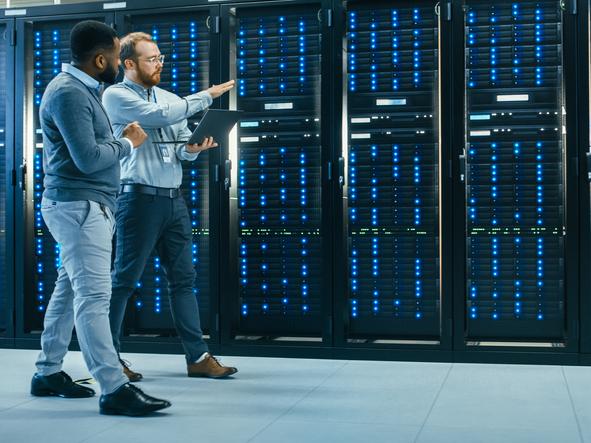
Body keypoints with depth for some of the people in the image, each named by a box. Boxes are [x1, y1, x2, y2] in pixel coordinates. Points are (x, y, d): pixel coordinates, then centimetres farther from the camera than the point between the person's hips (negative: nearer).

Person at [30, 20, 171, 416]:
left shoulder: (83, 89, 16)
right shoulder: (68, 92, -16)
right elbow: (88, 158, -22)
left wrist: (123, 140, 4)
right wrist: (128, 144, -8)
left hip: (87, 205, 11)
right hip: (78, 206, -11)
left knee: (70, 290, 14)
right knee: (94, 296, -12)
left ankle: (48, 373, 23)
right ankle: (114, 390, -12)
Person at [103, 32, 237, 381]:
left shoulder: (171, 98, 16)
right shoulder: (116, 96, -3)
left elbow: (182, 148, 14)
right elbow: (161, 116, -17)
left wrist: (192, 149, -10)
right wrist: (206, 96, -10)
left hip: (174, 198, 6)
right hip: (140, 197, -6)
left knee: (184, 278, 6)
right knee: (124, 280, 0)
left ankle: (198, 356, 10)